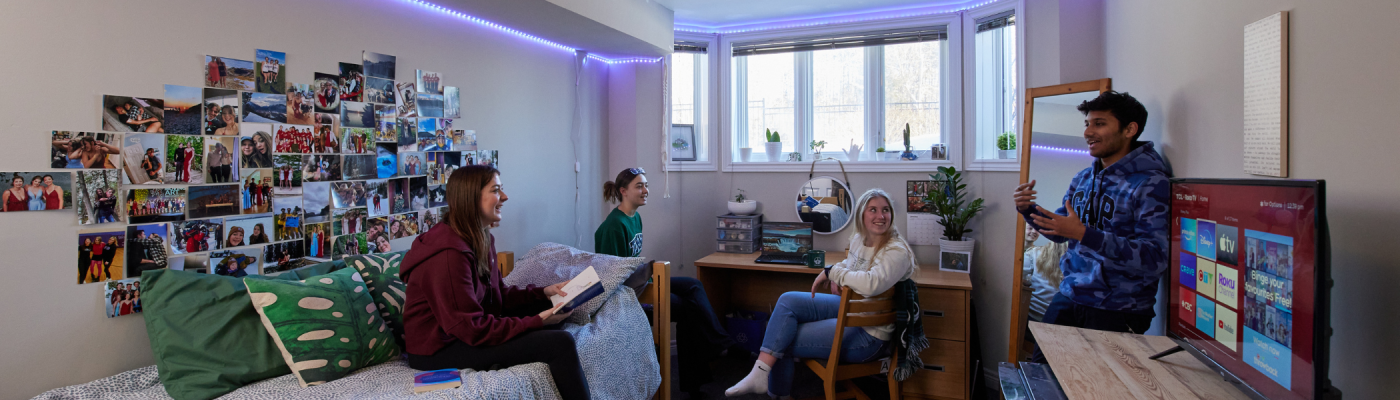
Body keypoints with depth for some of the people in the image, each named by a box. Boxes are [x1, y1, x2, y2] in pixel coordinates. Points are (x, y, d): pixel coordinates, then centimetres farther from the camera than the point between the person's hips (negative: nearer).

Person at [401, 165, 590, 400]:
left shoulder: (482, 239, 6)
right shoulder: (450, 254, -24)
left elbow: (498, 295, 11)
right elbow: (471, 328, -25)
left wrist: (543, 292, -2)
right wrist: (536, 322, -22)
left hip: (469, 331, 10)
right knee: (560, 343, -19)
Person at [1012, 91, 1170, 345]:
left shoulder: (1151, 184, -14)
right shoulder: (1083, 179, 8)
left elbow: (1154, 260, -23)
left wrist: (1084, 234, -32)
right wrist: (1028, 210, 1)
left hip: (1118, 312, -6)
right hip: (1068, 298, 6)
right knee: (1040, 364, 11)